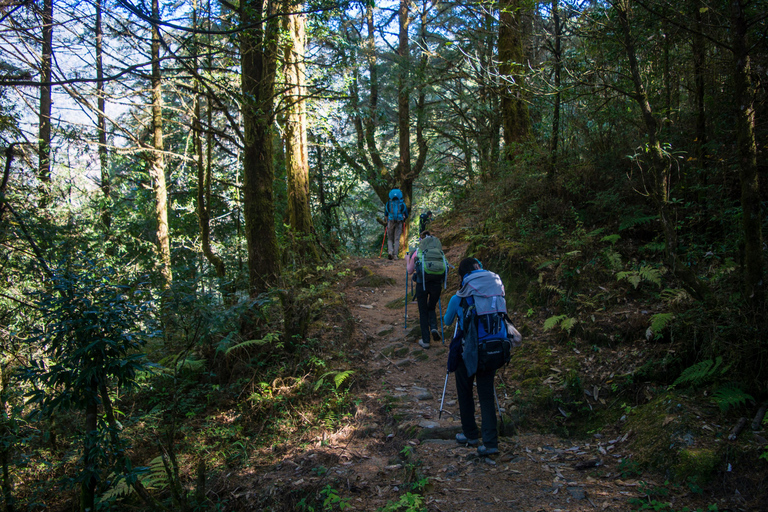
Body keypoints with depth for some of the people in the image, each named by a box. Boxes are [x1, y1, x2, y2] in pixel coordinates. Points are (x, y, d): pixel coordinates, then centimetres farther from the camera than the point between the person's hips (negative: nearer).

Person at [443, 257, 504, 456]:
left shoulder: (458, 299, -9)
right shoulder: (496, 292, -3)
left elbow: (447, 321, 10)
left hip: (467, 351, -3)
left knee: (465, 393, 17)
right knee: (487, 395, 9)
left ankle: (470, 435, 28)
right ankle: (491, 443, 4)